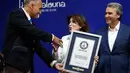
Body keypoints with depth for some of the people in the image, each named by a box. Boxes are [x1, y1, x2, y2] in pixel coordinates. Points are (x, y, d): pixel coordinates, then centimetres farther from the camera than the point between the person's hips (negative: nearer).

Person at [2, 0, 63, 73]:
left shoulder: (30, 23, 18)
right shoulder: (16, 15, -6)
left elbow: (38, 47, 14)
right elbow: (32, 31, -20)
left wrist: (53, 62, 4)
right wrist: (51, 37, -7)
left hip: (26, 67, 9)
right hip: (14, 65, -9)